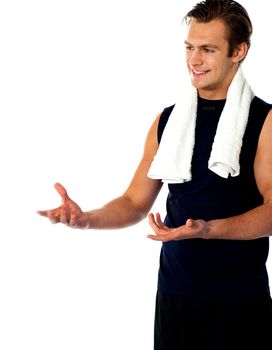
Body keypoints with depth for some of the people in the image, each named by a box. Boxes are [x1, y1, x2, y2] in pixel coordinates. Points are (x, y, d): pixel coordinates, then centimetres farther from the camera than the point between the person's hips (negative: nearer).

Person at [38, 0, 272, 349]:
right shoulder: (167, 120, 8)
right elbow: (135, 203, 8)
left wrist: (207, 229, -28)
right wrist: (86, 218, -10)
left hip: (239, 301, -4)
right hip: (173, 294, 4)